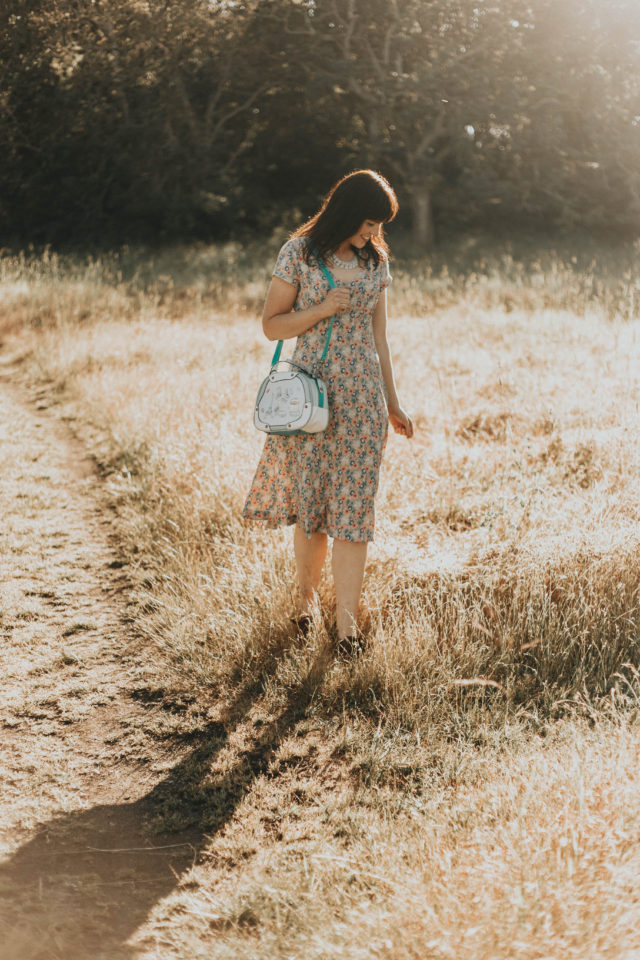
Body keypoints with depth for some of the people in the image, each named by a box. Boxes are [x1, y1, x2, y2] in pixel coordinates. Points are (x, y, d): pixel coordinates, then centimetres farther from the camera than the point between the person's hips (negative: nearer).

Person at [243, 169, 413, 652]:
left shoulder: (375, 261, 9)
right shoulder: (299, 253, -2)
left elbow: (379, 338, 14)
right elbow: (272, 325, -1)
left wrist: (392, 403, 13)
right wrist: (324, 309, -14)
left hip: (362, 396, 2)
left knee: (355, 503, -3)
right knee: (310, 501, 5)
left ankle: (346, 616, 0)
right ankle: (308, 593, 27)